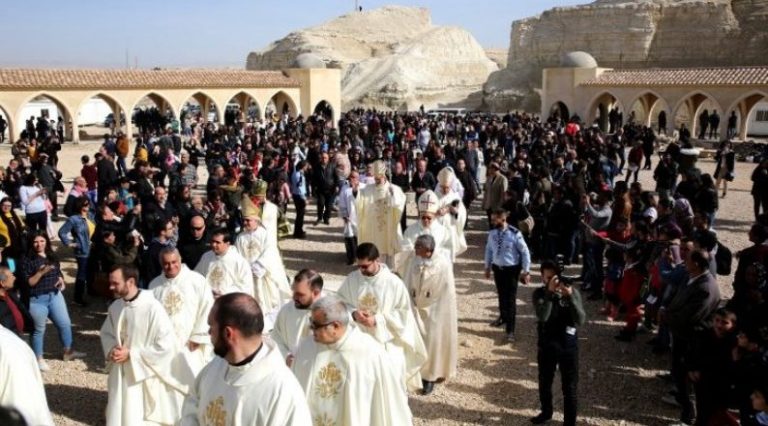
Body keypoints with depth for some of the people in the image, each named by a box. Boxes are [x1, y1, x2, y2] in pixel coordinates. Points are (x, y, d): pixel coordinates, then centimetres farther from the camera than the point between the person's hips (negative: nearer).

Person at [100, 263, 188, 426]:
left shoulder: (152, 308, -21)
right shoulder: (115, 307, -1)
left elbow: (165, 345, -20)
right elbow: (105, 333, 15)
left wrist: (131, 354, -18)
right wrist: (111, 350, -7)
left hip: (146, 378, -6)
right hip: (121, 376, 6)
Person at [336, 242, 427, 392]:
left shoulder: (394, 282, -14)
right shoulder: (351, 280, -4)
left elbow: (403, 312, -8)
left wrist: (377, 320, -19)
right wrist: (353, 313, -16)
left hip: (387, 342, -2)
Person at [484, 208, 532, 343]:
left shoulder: (515, 234, -21)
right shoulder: (492, 233, -6)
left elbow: (525, 252, -12)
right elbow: (489, 250, 9)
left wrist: (526, 271, -9)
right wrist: (488, 267, 13)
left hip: (511, 269, -5)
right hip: (497, 268, 5)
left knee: (510, 298, -2)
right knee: (501, 295, 22)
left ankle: (510, 330, 5)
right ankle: (503, 317, 49)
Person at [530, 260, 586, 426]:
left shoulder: (573, 292, -11)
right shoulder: (539, 293, -10)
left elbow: (580, 321, -21)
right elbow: (542, 316, -27)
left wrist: (570, 296, -33)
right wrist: (550, 292, -36)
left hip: (568, 346, -2)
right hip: (546, 345, 2)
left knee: (569, 387, 5)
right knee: (544, 383, 21)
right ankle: (546, 412, 46)